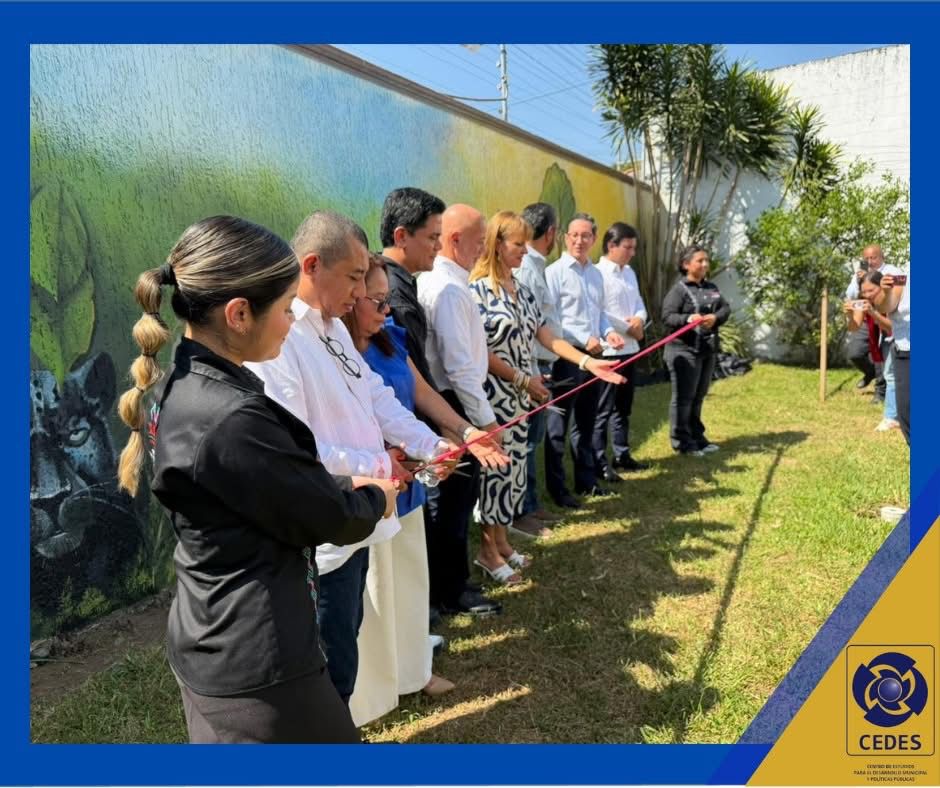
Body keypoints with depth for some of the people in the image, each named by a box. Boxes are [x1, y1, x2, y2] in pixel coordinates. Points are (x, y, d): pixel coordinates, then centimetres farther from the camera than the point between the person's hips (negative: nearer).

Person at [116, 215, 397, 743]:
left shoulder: (185, 387, 0)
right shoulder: (229, 418, -30)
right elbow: (331, 520, -17)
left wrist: (347, 485, 7)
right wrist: (376, 498, 3)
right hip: (255, 657, -9)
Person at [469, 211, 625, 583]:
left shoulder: (522, 290, 11)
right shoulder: (478, 289, -13)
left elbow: (545, 335, 7)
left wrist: (588, 361, -3)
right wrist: (522, 379, -15)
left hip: (519, 397, 8)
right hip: (492, 396, -8)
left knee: (514, 466, 14)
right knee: (495, 468, 0)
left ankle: (501, 540, 28)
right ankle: (488, 550, 15)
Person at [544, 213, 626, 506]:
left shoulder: (596, 274, 14)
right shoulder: (555, 272, -9)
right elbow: (549, 319, -16)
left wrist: (609, 331, 1)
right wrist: (584, 340, -18)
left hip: (593, 355, 8)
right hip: (567, 355, -8)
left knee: (586, 421, 17)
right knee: (558, 424, 0)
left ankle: (586, 479, 29)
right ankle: (556, 487, 9)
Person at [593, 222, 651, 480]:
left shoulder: (629, 273, 14)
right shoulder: (598, 273, -13)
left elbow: (640, 303, 18)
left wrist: (639, 319, -6)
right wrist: (629, 328, -12)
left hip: (630, 348, 9)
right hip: (609, 351, -9)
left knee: (623, 406, 16)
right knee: (603, 409, -3)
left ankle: (622, 454, 27)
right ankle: (599, 462, 4)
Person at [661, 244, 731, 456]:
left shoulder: (711, 288, 13)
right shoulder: (679, 289, -9)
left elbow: (726, 308, 7)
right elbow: (667, 317, -18)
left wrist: (714, 317, -15)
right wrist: (688, 318, -35)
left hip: (707, 350, 8)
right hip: (684, 350, -7)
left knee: (698, 396, 16)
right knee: (683, 397, -1)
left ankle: (696, 436, 27)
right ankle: (681, 441, 8)